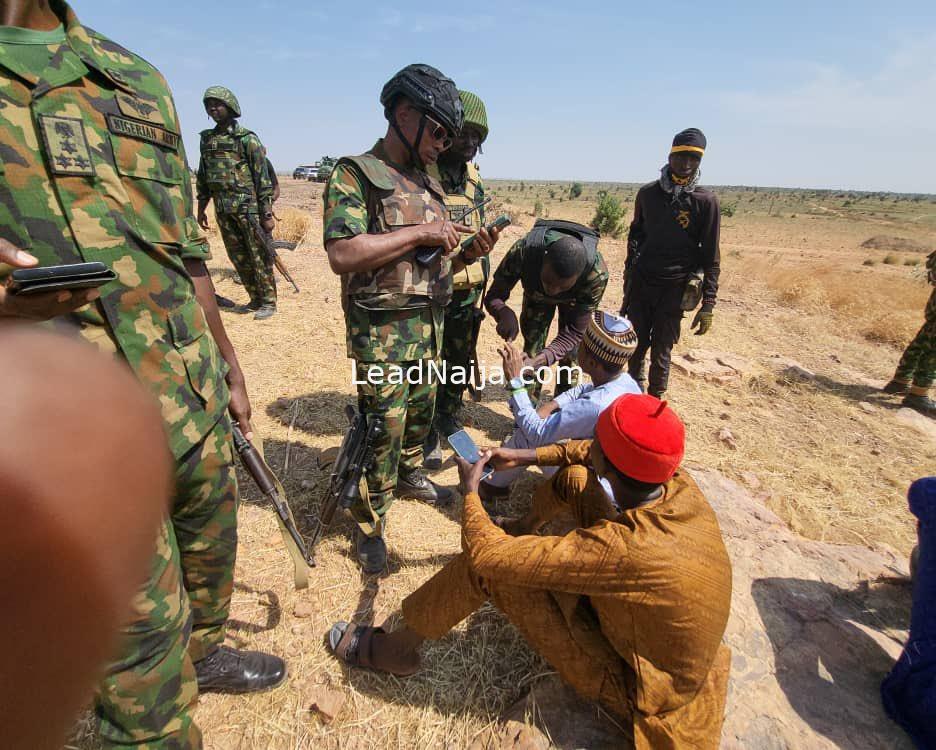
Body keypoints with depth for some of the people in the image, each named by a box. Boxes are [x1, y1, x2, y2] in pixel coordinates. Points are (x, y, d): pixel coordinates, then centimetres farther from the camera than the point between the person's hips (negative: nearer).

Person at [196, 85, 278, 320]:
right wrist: (201, 209, 15)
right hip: (222, 209, 6)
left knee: (258, 256, -3)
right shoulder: (207, 139, 14)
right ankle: (255, 298, 19)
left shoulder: (247, 138, -4)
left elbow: (263, 177, -8)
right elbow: (203, 177, 18)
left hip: (248, 206, -6)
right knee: (238, 258, 9)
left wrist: (267, 213, -14)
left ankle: (268, 302, 4)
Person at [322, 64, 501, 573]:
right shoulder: (354, 174, -8)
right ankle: (369, 526, 18)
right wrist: (421, 231, -19)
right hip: (382, 330, -7)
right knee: (383, 427, -2)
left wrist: (469, 254, -1)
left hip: (431, 322, 8)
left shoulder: (428, 184, 14)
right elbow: (342, 255, -23)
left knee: (421, 408, 20)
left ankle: (409, 474, 44)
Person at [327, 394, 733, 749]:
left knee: (490, 563, -21)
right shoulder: (678, 481, -20)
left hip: (639, 684, -6)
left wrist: (470, 489, -15)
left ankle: (399, 646, 4)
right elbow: (586, 455, 2)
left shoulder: (625, 549, -41)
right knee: (574, 477, 1)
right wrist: (527, 456, -3)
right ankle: (524, 527, 33)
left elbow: (486, 553, -34)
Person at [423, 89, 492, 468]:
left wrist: (483, 280, 18)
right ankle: (429, 433, 23)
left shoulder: (474, 178, 11)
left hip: (468, 293, 7)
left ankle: (449, 416, 39)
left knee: (460, 363, 18)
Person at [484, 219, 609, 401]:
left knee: (570, 357, -3)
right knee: (531, 349, -5)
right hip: (535, 295, 1)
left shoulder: (597, 273, -42)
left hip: (574, 299, 0)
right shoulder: (523, 250, -42)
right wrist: (505, 314, -53)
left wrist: (539, 360, -49)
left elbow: (574, 332, -33)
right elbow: (492, 297, -29)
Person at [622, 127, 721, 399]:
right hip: (640, 282, 3)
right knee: (636, 345, 10)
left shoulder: (706, 201, -5)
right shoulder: (648, 192, 3)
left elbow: (711, 255, -4)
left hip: (674, 288, -2)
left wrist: (708, 303, -7)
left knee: (661, 351, 2)